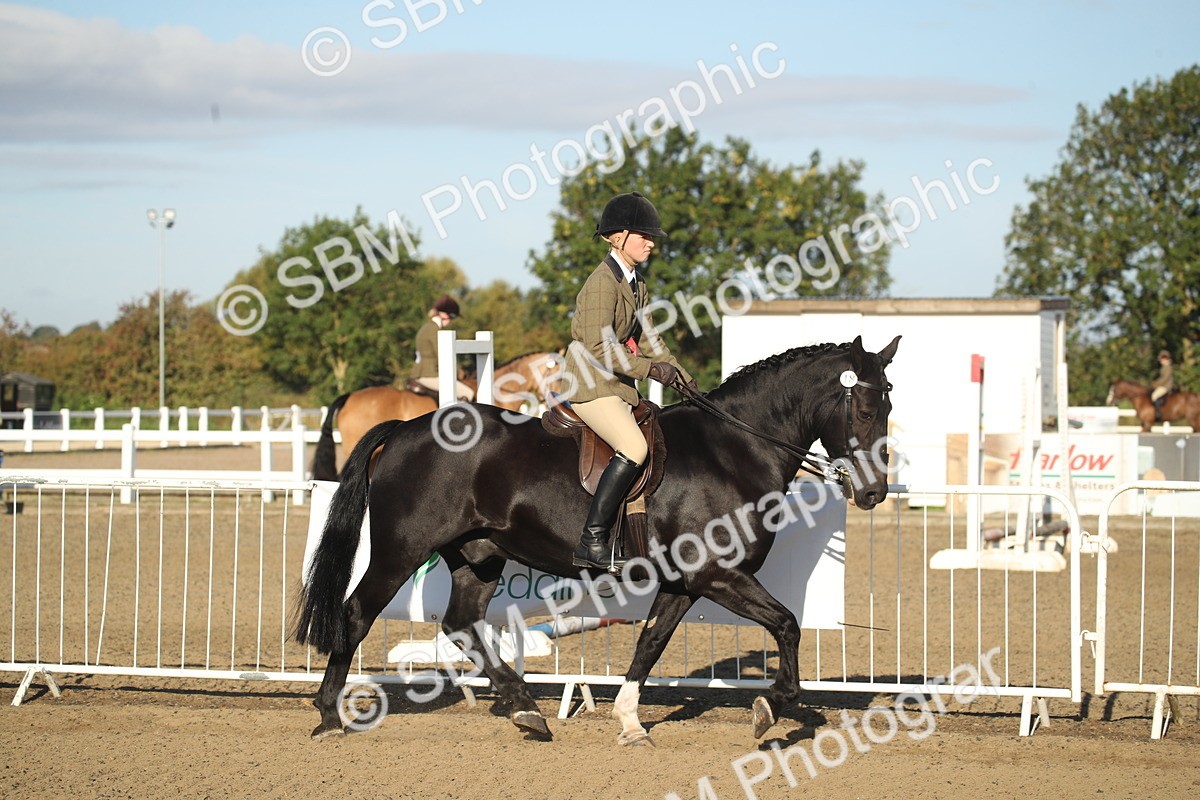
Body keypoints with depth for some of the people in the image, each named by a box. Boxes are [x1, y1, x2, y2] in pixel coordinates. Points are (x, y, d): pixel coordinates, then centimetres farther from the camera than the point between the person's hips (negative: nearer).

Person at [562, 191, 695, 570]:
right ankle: (592, 542, -26)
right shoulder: (603, 282, -16)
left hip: (619, 384, 10)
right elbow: (598, 347, -22)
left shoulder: (636, 283, 14)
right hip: (591, 385, -10)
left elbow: (643, 336, 21)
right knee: (634, 447, -25)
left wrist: (680, 374, 12)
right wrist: (649, 369, -20)